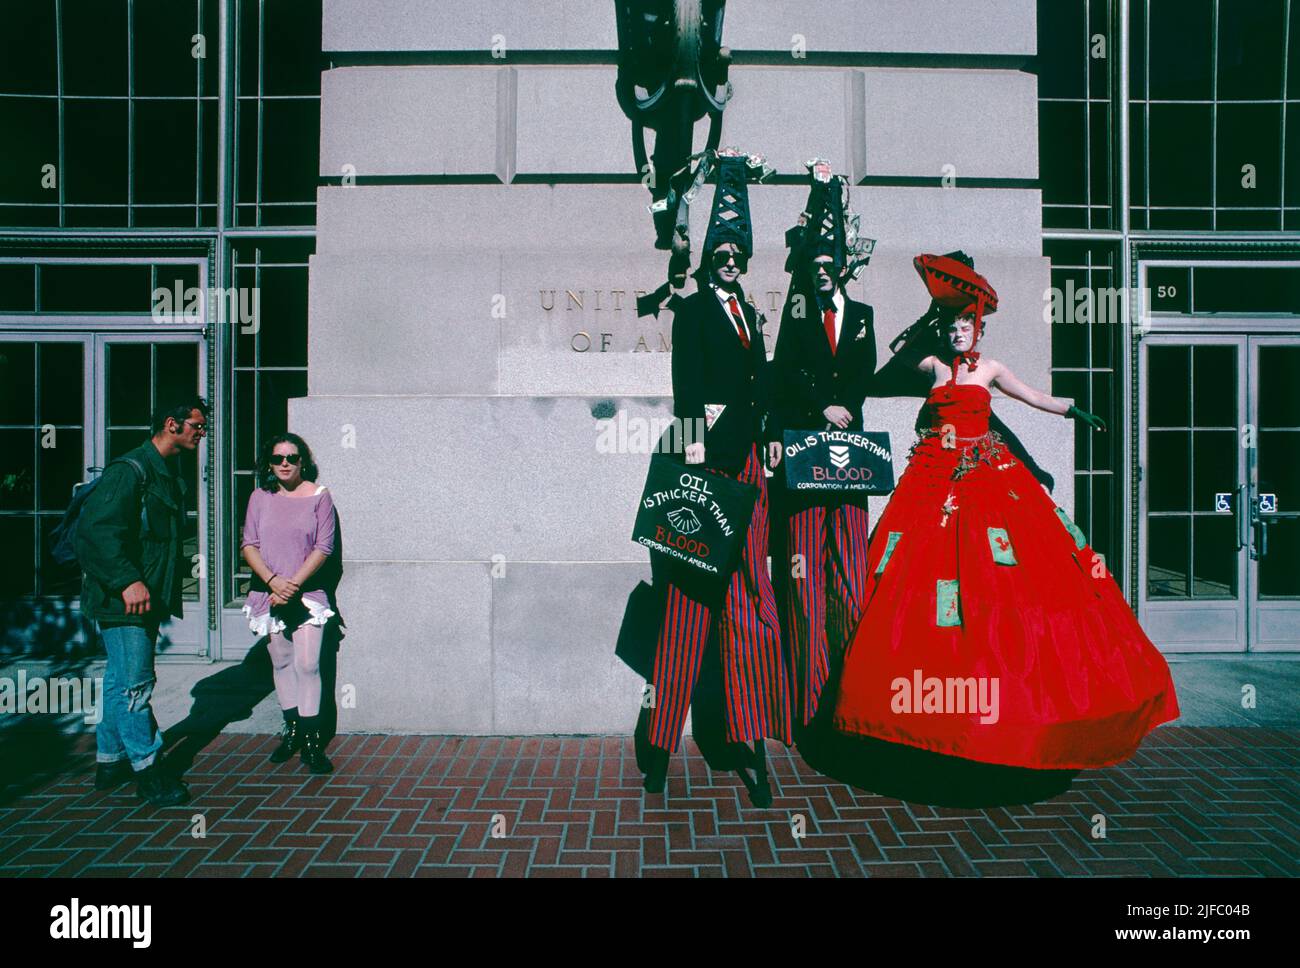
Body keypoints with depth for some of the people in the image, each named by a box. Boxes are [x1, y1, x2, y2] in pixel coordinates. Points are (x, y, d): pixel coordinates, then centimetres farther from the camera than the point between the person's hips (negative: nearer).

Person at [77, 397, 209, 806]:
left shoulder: (168, 473, 15)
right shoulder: (130, 469, -15)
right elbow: (95, 528, -24)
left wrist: (178, 569, 16)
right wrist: (127, 581, -28)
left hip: (147, 596, 10)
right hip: (123, 599, -10)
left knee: (121, 680, 17)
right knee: (135, 683, -5)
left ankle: (110, 761, 28)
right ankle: (147, 770, 3)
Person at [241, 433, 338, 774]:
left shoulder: (318, 496, -1)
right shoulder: (260, 497, 6)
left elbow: (323, 547, -5)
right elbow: (249, 545, 2)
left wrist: (294, 584, -13)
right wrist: (273, 580, -13)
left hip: (307, 593, -3)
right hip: (268, 594, 3)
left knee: (307, 665, -8)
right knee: (281, 663, 10)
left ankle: (311, 740, -2)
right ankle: (292, 730, 23)